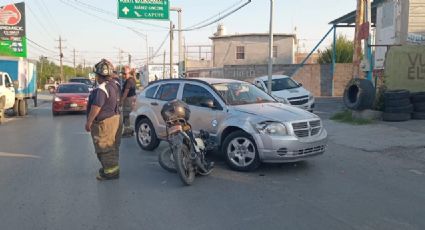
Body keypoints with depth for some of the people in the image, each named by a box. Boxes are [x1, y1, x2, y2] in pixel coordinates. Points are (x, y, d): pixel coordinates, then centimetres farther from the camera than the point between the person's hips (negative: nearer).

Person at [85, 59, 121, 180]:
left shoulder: (102, 88, -22)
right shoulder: (114, 86, 10)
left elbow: (96, 107, -25)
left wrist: (89, 122, -17)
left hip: (104, 122, -10)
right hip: (114, 118, 10)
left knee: (105, 148, -1)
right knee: (111, 146, 19)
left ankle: (110, 172, 5)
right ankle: (111, 167, 32)